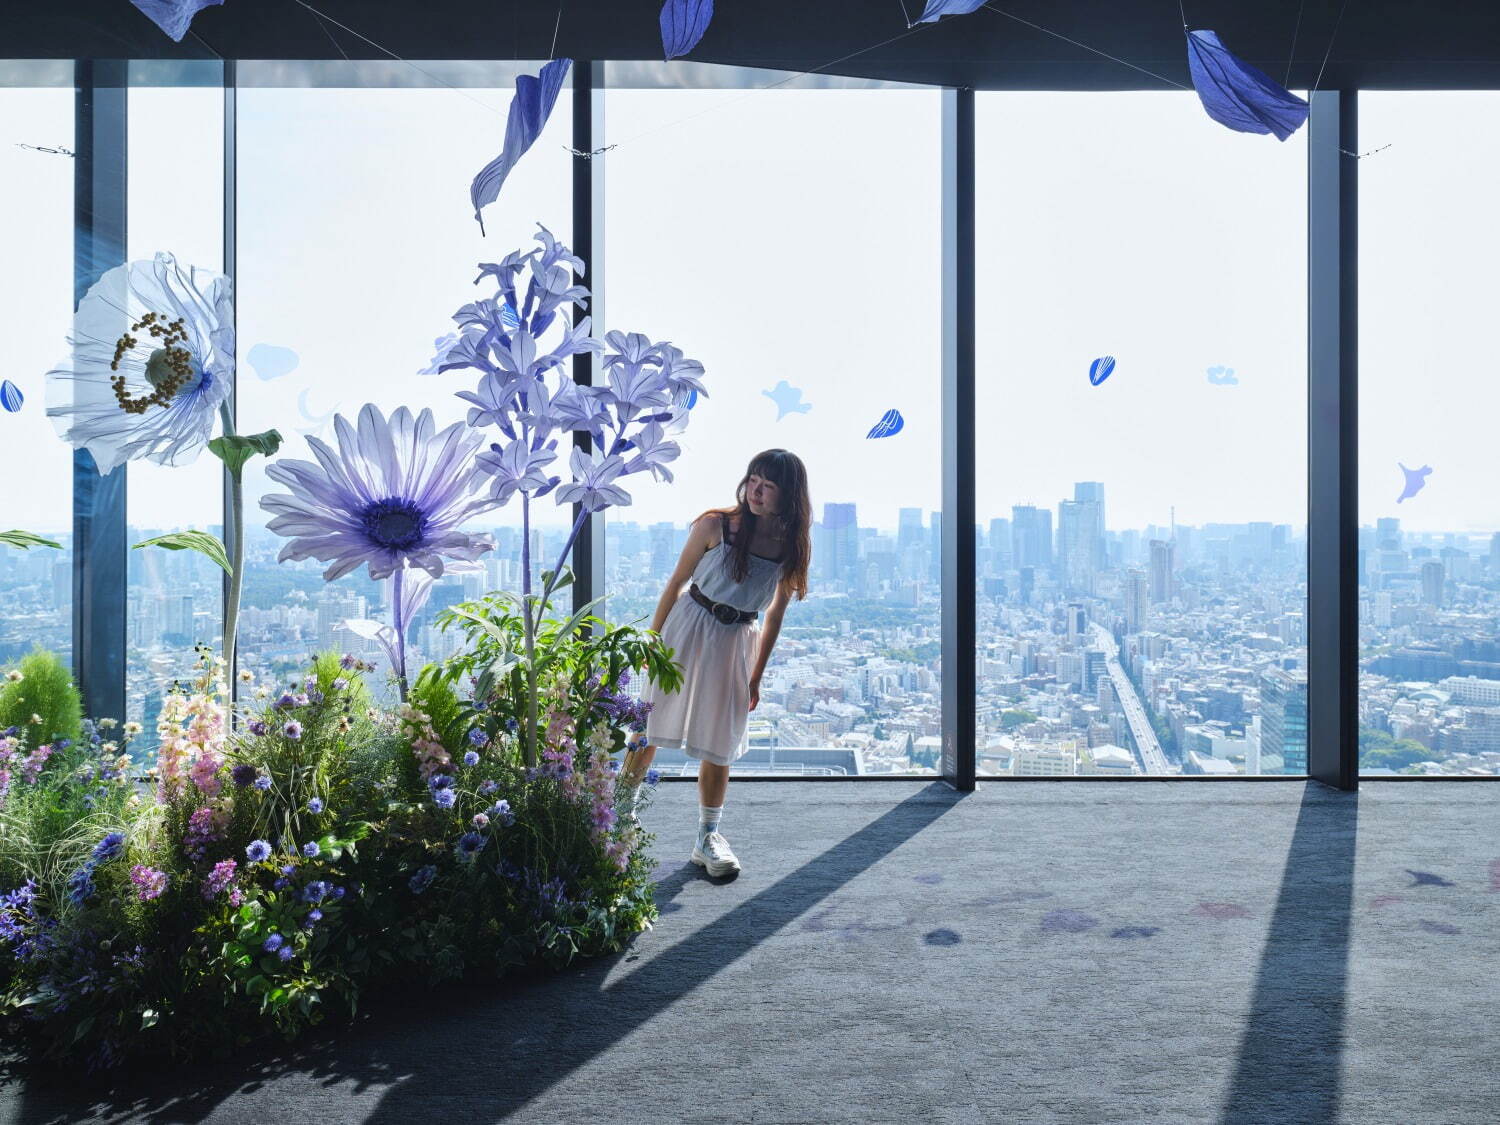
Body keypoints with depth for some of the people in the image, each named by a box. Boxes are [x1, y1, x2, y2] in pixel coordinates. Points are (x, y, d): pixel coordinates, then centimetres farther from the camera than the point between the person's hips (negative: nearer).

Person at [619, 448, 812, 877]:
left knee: (718, 744, 6)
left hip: (736, 643, 2)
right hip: (688, 627, -1)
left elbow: (774, 616, 4)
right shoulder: (715, 526, -12)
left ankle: (708, 838, 21)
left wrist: (757, 676, 7)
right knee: (649, 727, 6)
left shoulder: (792, 548, -5)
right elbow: (677, 582, -3)